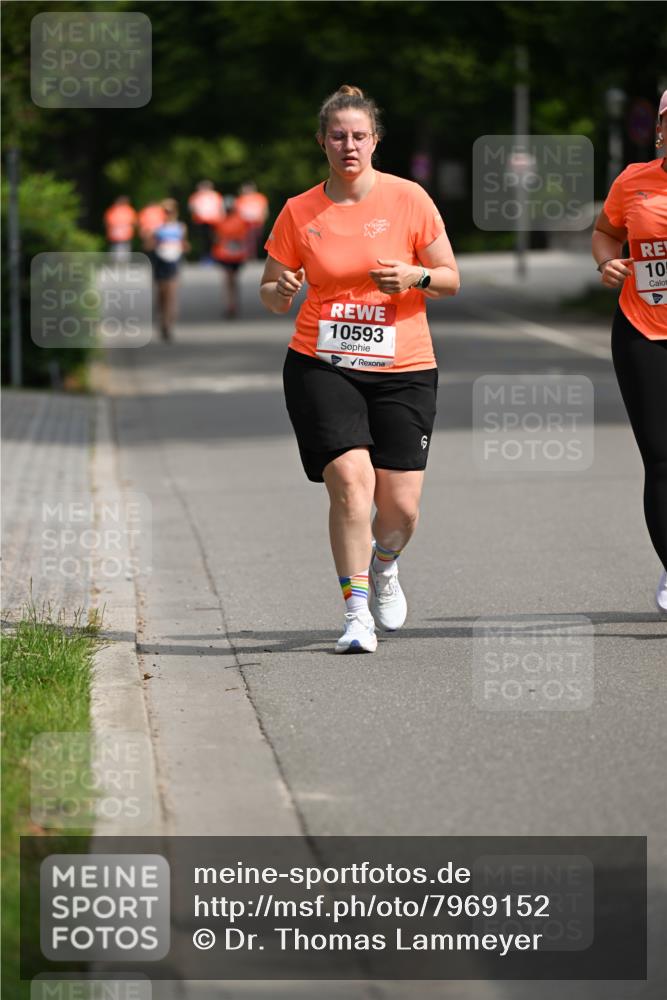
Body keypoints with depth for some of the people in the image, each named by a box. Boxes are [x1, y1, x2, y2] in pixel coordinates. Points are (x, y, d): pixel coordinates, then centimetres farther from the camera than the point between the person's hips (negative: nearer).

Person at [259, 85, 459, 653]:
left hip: (402, 370, 0)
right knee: (351, 479, -19)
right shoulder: (299, 213, 4)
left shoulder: (408, 199, 0)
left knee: (401, 505, -2)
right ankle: (356, 613, -10)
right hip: (321, 366, 0)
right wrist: (280, 292, -12)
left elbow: (451, 280, 5)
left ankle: (383, 565, 34)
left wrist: (415, 277, -16)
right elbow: (271, 293, 11)